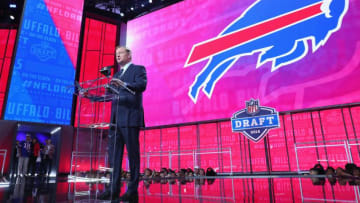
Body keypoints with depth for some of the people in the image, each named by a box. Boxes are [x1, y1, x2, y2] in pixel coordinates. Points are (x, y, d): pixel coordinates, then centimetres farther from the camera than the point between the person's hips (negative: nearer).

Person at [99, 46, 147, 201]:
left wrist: (123, 84, -27)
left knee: (133, 154, -4)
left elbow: (141, 85, -13)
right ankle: (113, 189, 12)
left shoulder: (138, 69, 6)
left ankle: (133, 190, 3)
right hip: (116, 118, 7)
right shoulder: (116, 75, 27)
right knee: (113, 154, 5)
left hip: (130, 118, -7)